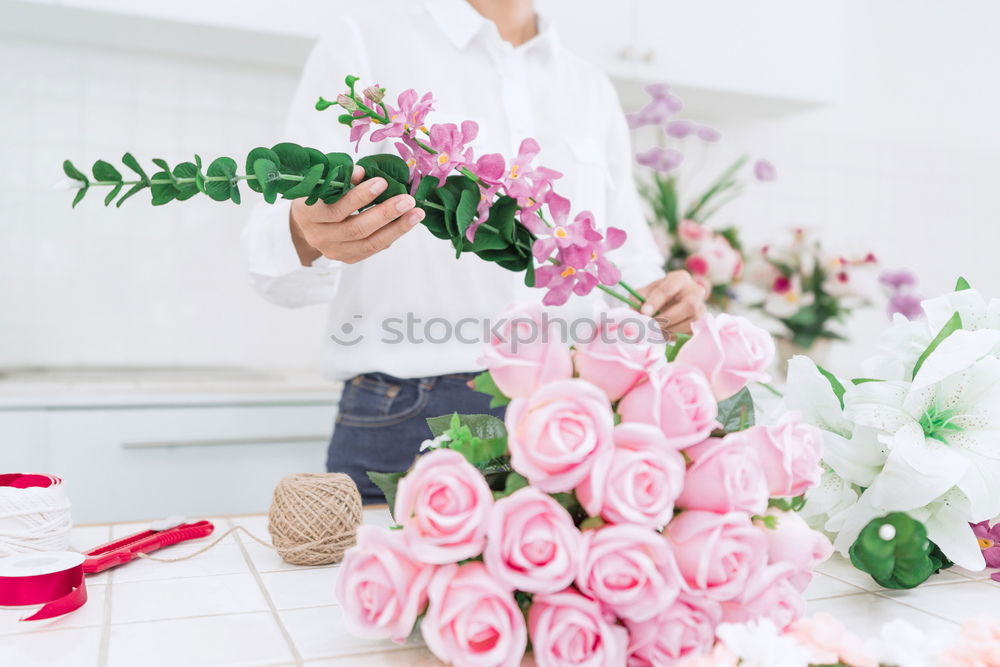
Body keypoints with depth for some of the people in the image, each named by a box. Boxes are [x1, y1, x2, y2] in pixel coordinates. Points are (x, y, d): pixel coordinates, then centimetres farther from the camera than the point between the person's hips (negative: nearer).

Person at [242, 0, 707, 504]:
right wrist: (306, 239, -30)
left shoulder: (594, 89, 18)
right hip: (407, 422, -3)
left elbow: (628, 259, 22)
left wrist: (657, 296, -2)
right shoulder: (363, 45, 4)